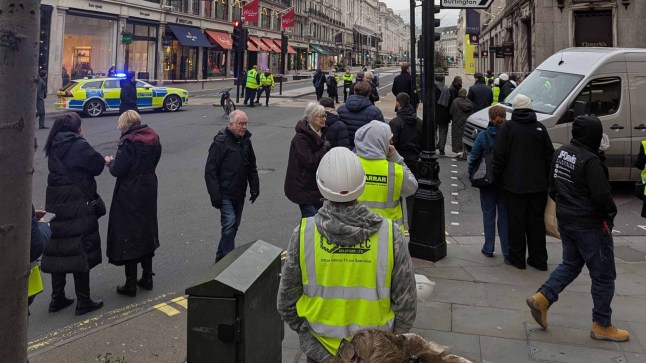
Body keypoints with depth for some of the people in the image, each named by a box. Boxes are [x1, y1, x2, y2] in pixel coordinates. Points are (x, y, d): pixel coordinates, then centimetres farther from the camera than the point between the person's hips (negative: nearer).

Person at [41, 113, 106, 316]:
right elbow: (98, 166, -6)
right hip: (77, 206, -7)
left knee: (57, 249, 13)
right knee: (81, 251, 2)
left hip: (55, 204, 7)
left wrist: (101, 161, 12)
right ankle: (83, 302, 9)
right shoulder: (79, 146, -12)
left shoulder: (54, 147, 9)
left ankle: (57, 299, 22)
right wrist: (106, 160, 14)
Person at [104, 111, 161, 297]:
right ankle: (147, 277, 29)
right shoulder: (153, 137, 2)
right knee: (146, 231, 19)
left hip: (129, 195, -7)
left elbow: (118, 170, -20)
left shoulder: (128, 142, -19)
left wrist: (111, 162, 2)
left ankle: (131, 284, 11)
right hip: (149, 191, 7)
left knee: (127, 234, 4)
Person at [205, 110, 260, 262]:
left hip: (239, 193, 7)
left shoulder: (246, 141, 7)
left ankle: (221, 257, 27)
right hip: (225, 193, -7)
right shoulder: (220, 142, -14)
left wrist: (254, 188, 11)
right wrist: (215, 195, -19)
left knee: (235, 225, 12)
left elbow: (252, 167, 17)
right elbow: (210, 171, -15)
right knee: (229, 223, -16)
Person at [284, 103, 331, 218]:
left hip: (317, 186, 8)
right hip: (305, 188, -8)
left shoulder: (321, 133, 11)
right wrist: (325, 148, -17)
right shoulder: (300, 138, -17)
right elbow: (310, 162, -23)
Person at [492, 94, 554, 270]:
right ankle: (539, 260, 15)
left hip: (514, 184, -3)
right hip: (538, 184, 3)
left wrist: (498, 177, 3)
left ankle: (517, 258, 11)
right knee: (536, 221, 10)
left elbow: (499, 157, -8)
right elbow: (549, 155, 6)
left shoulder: (506, 128, -5)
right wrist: (547, 179, 14)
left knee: (516, 221, 5)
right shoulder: (540, 128, 4)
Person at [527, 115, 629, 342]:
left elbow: (552, 185, 11)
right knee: (603, 275, 7)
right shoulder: (590, 161, -23)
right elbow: (602, 196, -22)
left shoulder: (560, 153, 2)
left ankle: (542, 298, 9)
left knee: (570, 264, 23)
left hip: (565, 220, 8)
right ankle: (602, 326, 18)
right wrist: (610, 214, -3)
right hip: (590, 226, -8)